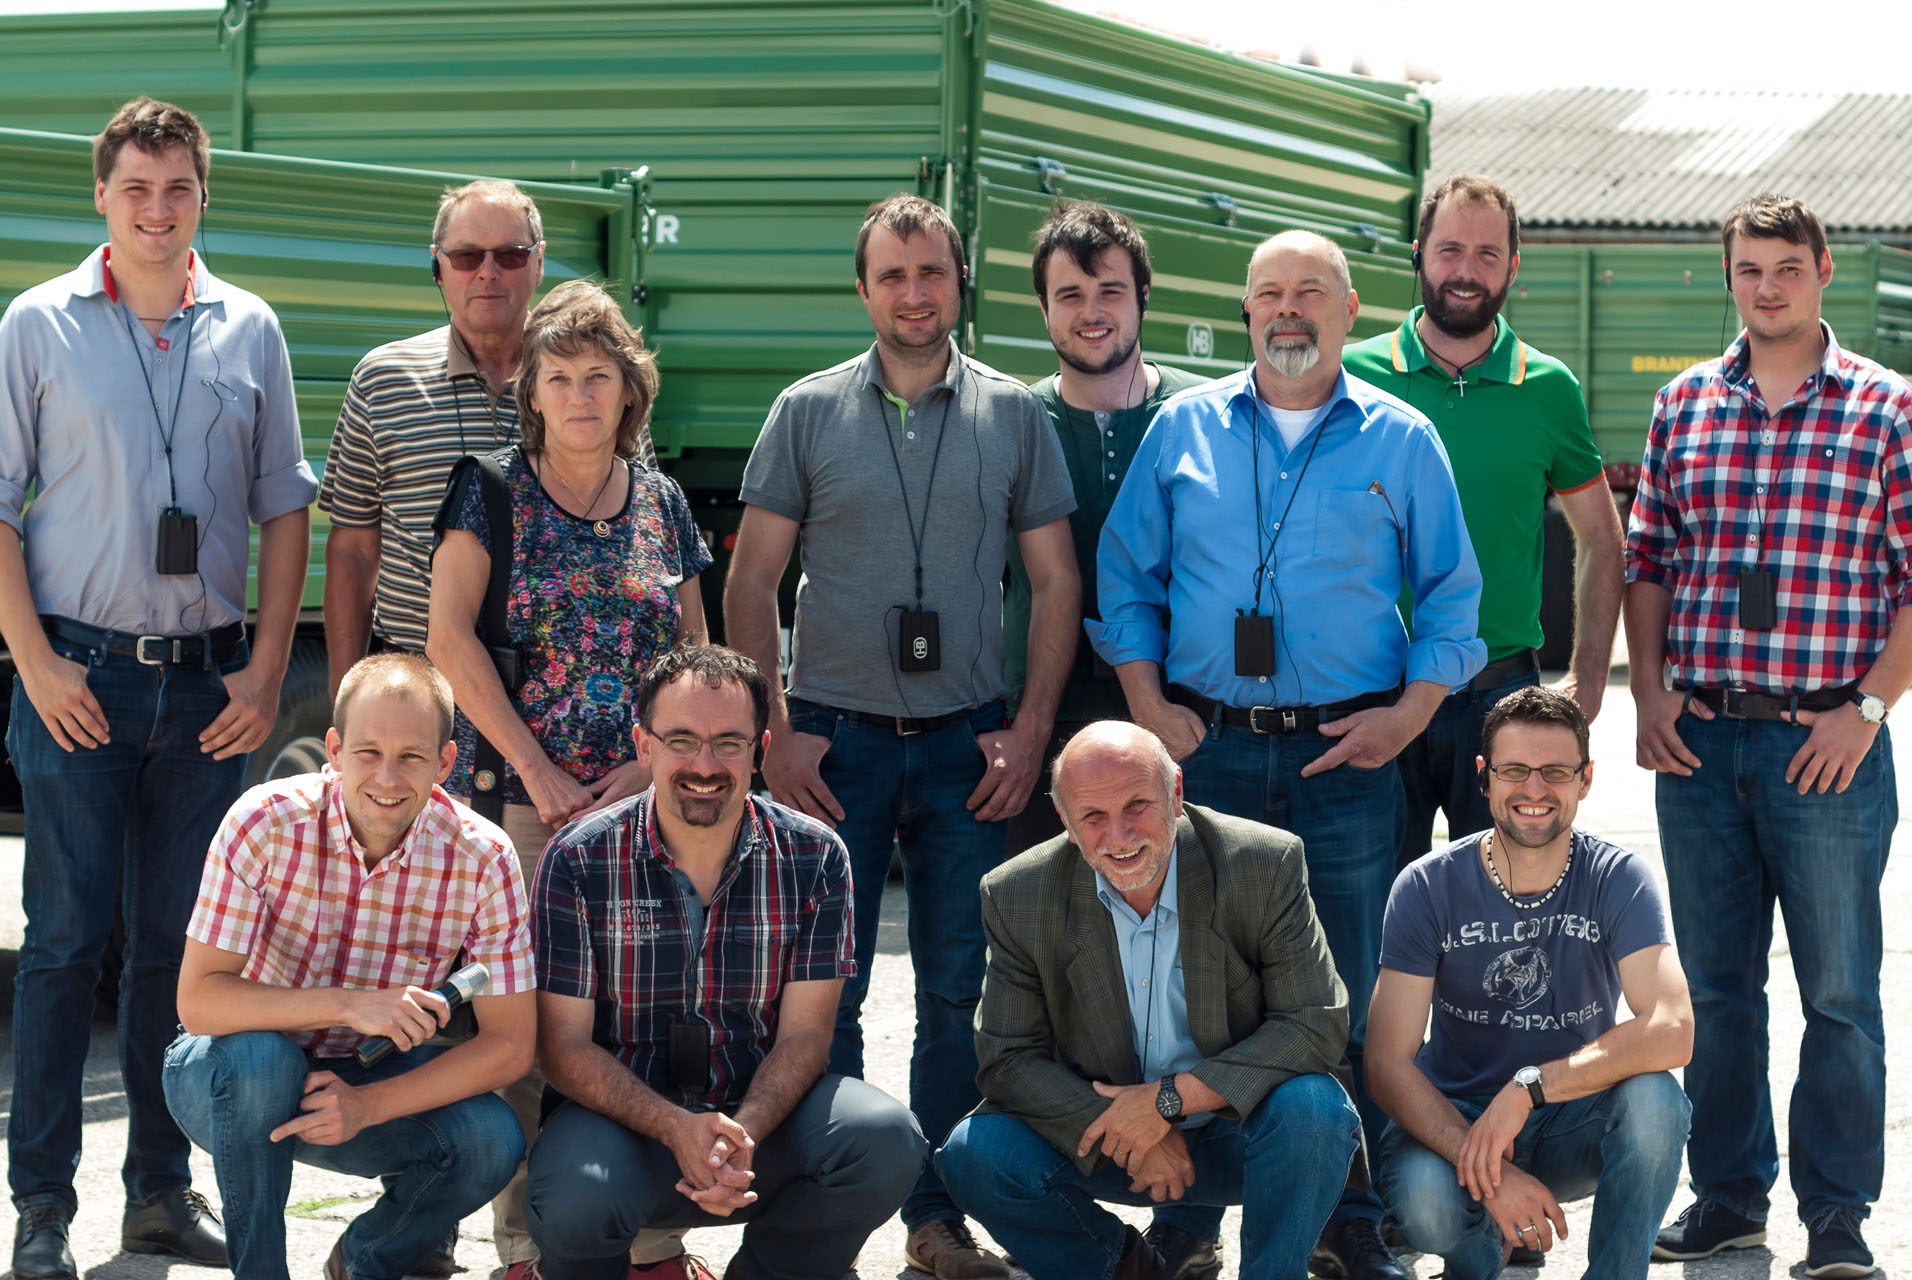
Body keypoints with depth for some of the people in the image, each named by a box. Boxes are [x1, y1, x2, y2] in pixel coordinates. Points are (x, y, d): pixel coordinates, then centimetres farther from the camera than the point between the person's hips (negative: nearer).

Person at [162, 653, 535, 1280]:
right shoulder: (266, 822, -22)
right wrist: (347, 1004, -37)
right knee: (259, 1056, -36)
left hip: (374, 1085, 2)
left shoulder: (482, 858, -17)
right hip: (225, 1080, -2)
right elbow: (198, 1000, -24)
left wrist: (368, 1105, -28)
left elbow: (509, 1043, -15)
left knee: (492, 1140, -24)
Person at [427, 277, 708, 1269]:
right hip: (522, 792, -3)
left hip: (643, 797, 3)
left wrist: (657, 761, -2)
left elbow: (696, 660, 15)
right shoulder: (492, 491, 3)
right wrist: (538, 774, -9)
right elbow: (452, 641, -5)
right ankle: (524, 1233, -1)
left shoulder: (663, 505, 13)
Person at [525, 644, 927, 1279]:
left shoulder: (814, 857, -3)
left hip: (763, 1113, 2)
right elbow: (564, 1044, -8)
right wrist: (678, 1130, -24)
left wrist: (742, 1133, -24)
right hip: (624, 1116, -2)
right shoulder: (579, 860, -7)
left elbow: (804, 1033, -3)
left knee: (886, 1141, -26)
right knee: (576, 1200, -35)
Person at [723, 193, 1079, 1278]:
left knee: (959, 992, 5)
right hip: (837, 738, -1)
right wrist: (774, 732, -4)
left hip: (968, 742, 1)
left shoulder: (1015, 415, 6)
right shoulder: (808, 412, 3)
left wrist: (1031, 731, -2)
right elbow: (752, 581, 4)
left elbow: (1056, 583, 7)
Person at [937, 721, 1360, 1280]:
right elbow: (1009, 1060, -6)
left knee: (1310, 1107, -34)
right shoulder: (1019, 897, -10)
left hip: (1236, 1134, -2)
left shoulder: (1267, 864, -15)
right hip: (1099, 1135, 2)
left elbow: (1317, 1026, -17)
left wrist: (1172, 1098, -24)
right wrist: (1120, 1131, -21)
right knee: (974, 1154, -23)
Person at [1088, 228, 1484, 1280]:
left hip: (1348, 757, -1)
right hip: (1207, 748, 1)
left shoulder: (1401, 441, 6)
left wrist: (1409, 712, -4)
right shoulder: (1182, 429, 9)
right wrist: (1150, 708, 0)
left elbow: (1450, 596, 8)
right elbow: (1125, 580, 10)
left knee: (1350, 1003, 1)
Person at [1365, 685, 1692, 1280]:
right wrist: (1489, 1172, -30)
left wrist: (1527, 1088, -34)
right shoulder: (1427, 889, -11)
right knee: (1420, 1195, -34)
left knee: (1653, 1097, -32)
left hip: (1576, 1122, 0)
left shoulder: (1618, 880, -11)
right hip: (1454, 1119, 0)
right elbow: (1387, 1063, -17)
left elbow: (1672, 1031, -25)